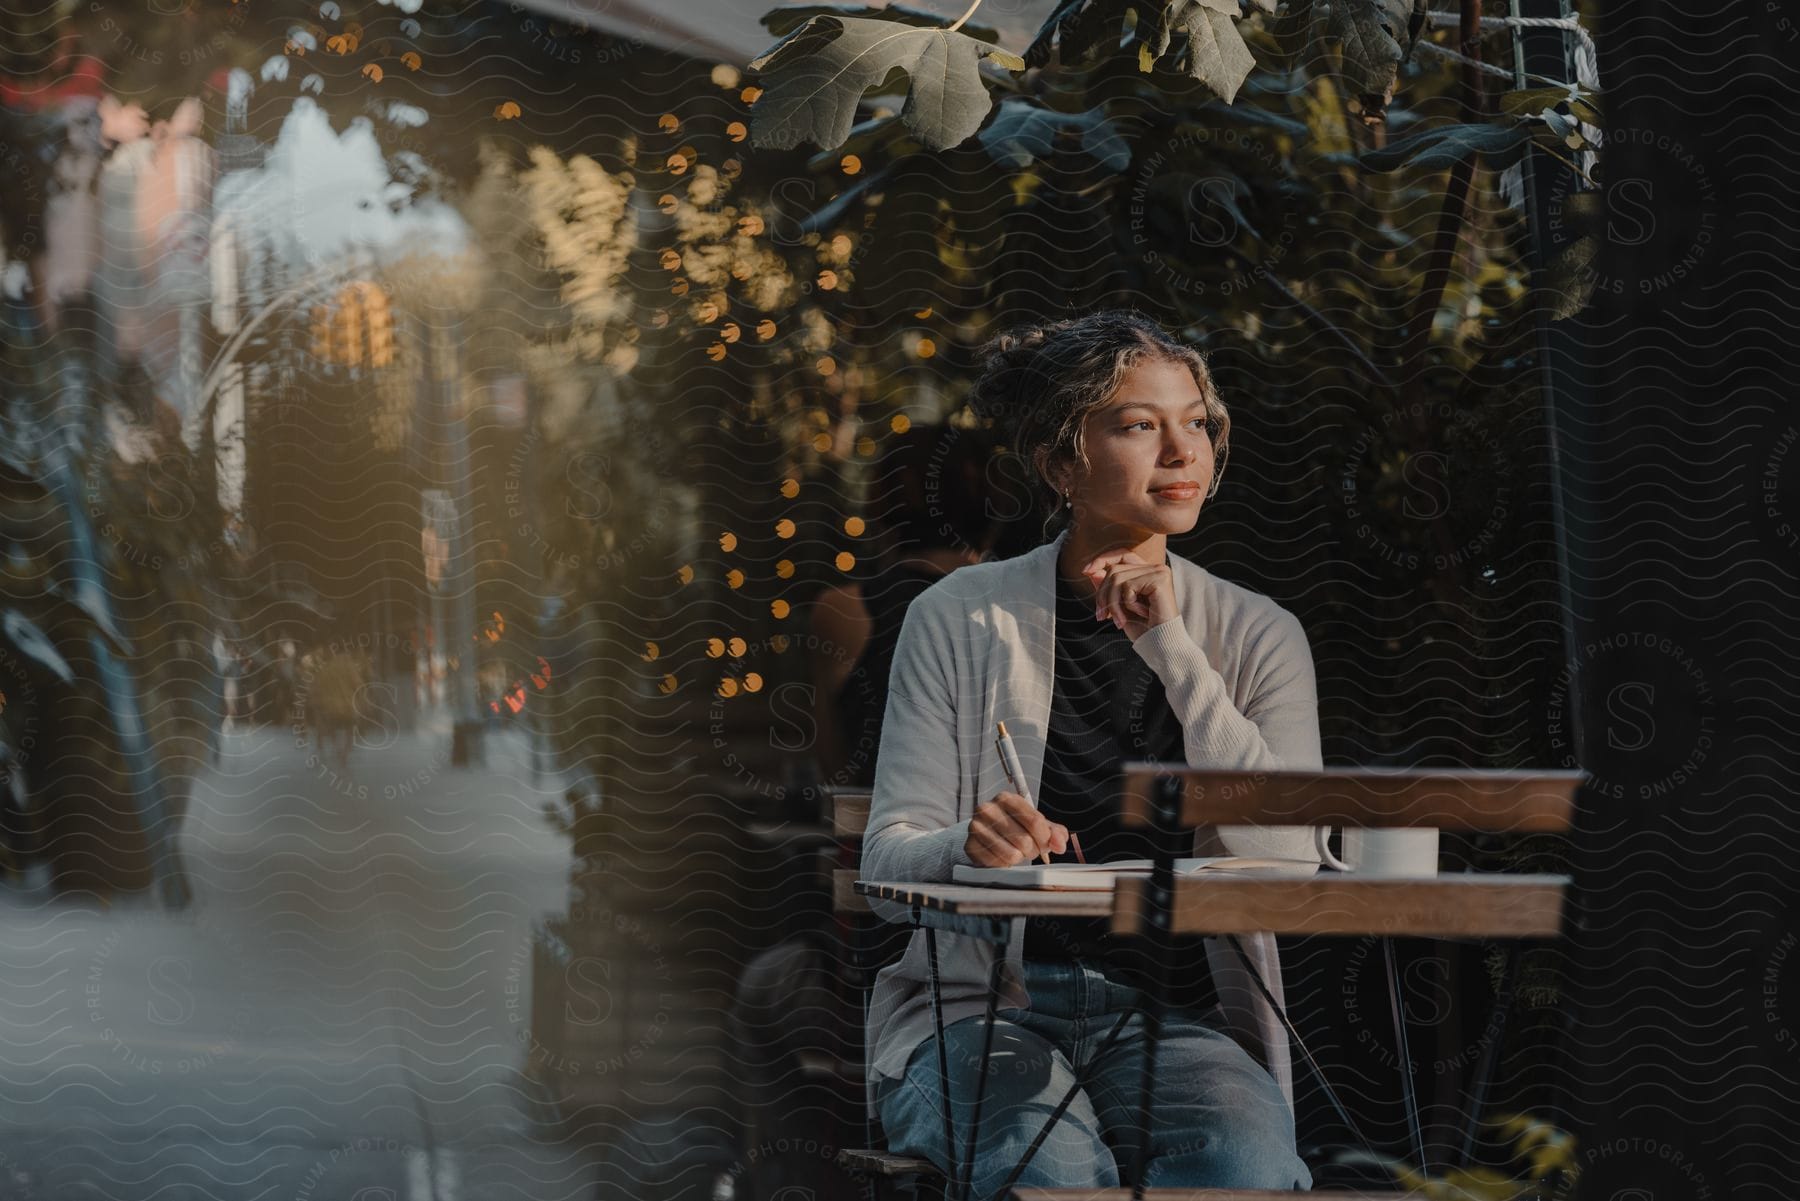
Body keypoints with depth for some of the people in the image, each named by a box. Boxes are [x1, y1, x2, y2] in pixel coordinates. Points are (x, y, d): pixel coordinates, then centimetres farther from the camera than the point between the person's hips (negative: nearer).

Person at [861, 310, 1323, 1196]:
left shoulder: (1257, 639, 8)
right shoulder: (961, 621, 4)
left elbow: (1288, 863, -7)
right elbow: (886, 862, -1)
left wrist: (1171, 651, -11)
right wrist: (968, 848, -26)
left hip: (1173, 1014, 1)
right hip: (977, 1010, -1)